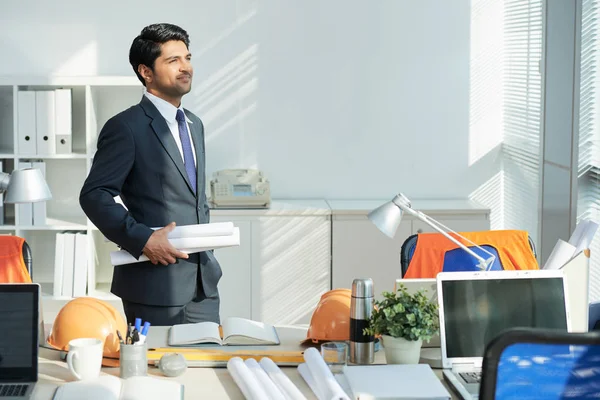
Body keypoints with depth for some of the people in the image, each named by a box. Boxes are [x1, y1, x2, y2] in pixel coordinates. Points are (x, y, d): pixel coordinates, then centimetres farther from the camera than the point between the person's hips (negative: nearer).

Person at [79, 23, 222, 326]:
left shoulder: (194, 125, 17)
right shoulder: (126, 127, -9)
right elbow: (94, 195, -13)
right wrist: (141, 238, -21)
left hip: (204, 281, 7)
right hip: (155, 282, -7)